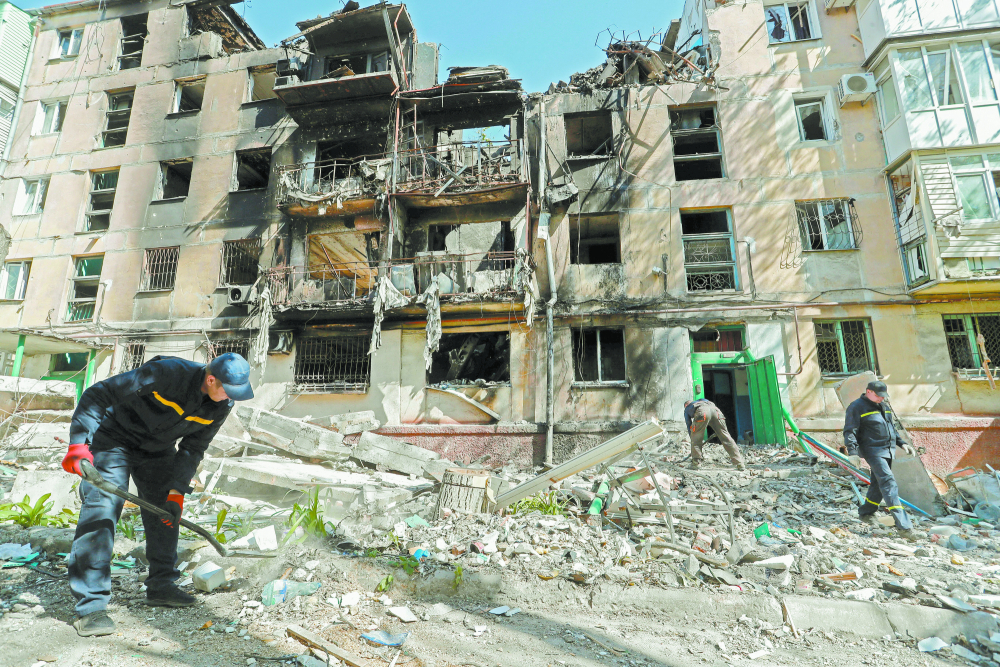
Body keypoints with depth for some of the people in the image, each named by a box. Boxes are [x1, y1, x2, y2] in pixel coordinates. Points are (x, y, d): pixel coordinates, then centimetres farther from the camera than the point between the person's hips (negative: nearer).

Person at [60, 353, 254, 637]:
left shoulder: (221, 406, -18)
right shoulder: (165, 373, -37)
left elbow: (192, 449, -7)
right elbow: (97, 395, -27)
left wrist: (176, 491, -13)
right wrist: (79, 444, -33)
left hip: (158, 449, 5)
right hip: (113, 439, -5)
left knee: (166, 512, 5)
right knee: (102, 510, -14)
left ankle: (161, 586, 19)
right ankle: (91, 606, -5)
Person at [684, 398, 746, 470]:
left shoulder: (687, 409, 37)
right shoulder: (700, 400, 47)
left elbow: (689, 425, 32)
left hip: (702, 413, -3)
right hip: (715, 410, 3)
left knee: (696, 438, 11)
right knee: (726, 437, 7)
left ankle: (696, 463, 8)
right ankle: (740, 464, 8)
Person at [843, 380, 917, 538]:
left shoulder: (882, 406, 17)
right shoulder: (857, 407, -10)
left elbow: (891, 428, 29)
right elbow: (850, 431, -14)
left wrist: (902, 443, 20)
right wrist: (852, 452, -22)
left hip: (887, 451, 9)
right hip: (873, 451, -8)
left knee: (878, 484, 14)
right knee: (888, 482, -14)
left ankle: (866, 513, 28)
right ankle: (903, 524, -16)